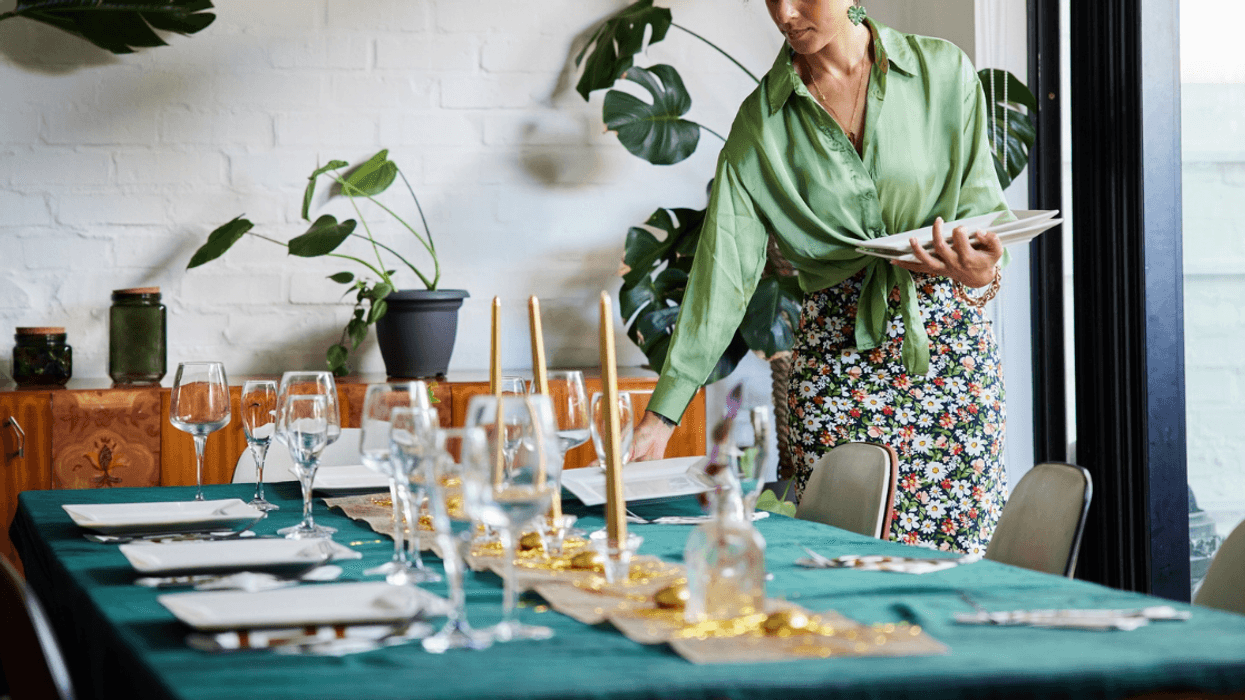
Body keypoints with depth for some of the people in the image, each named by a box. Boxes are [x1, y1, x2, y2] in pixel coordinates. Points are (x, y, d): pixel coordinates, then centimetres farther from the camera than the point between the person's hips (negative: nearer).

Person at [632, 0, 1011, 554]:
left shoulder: (942, 71, 1)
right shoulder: (761, 122, 2)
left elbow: (983, 206, 3)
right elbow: (724, 267, -3)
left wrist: (980, 269, -22)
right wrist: (662, 413, -10)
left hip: (948, 346, -1)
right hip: (835, 357, 1)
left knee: (957, 565, -5)